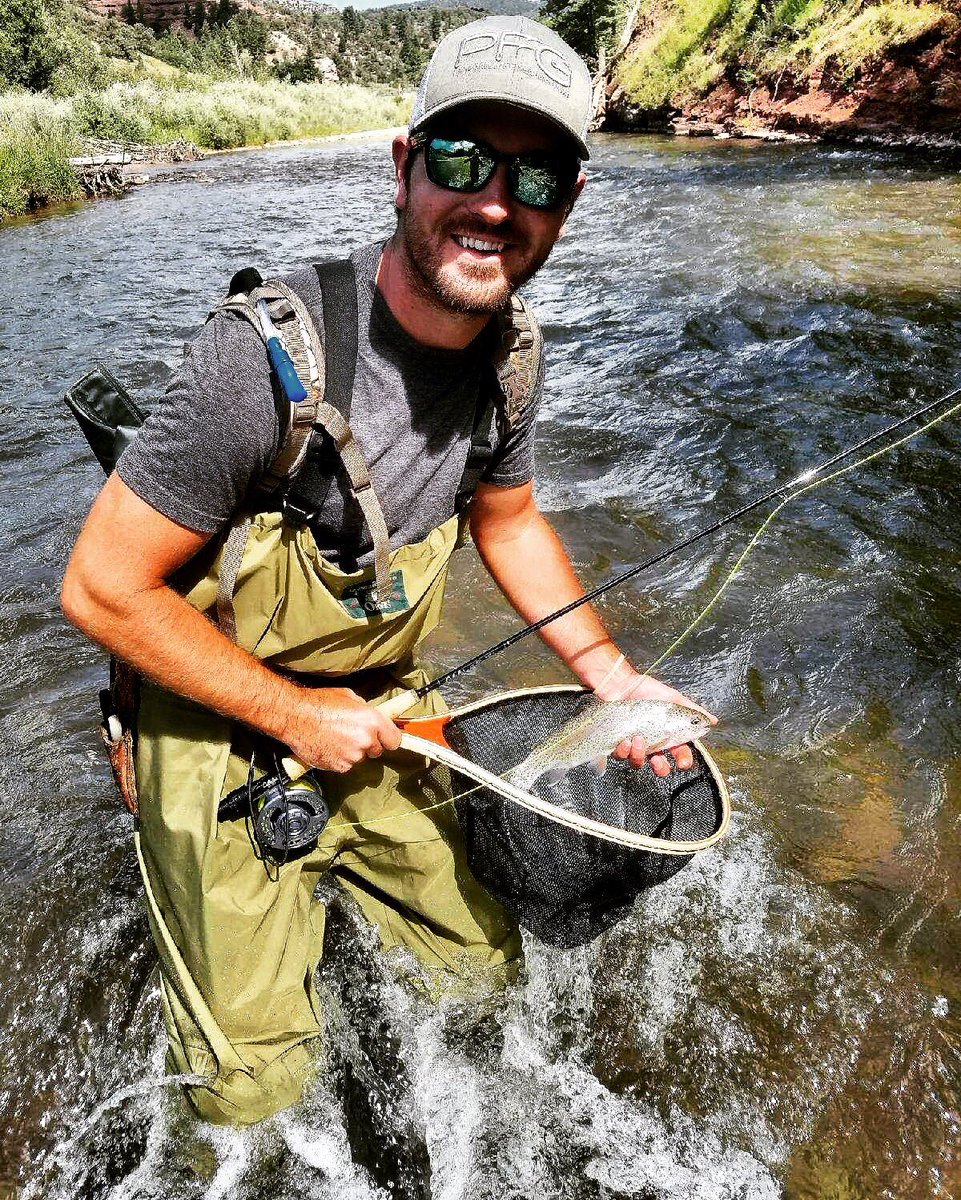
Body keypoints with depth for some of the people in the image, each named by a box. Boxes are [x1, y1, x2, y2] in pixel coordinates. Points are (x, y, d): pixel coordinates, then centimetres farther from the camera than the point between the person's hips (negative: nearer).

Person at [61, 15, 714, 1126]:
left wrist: (610, 674, 0)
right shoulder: (271, 353, -30)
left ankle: (331, 868, 45)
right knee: (257, 1085, 10)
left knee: (482, 965, 22)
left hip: (375, 717, 6)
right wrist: (299, 714, -18)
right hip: (225, 732, -5)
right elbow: (103, 588, -23)